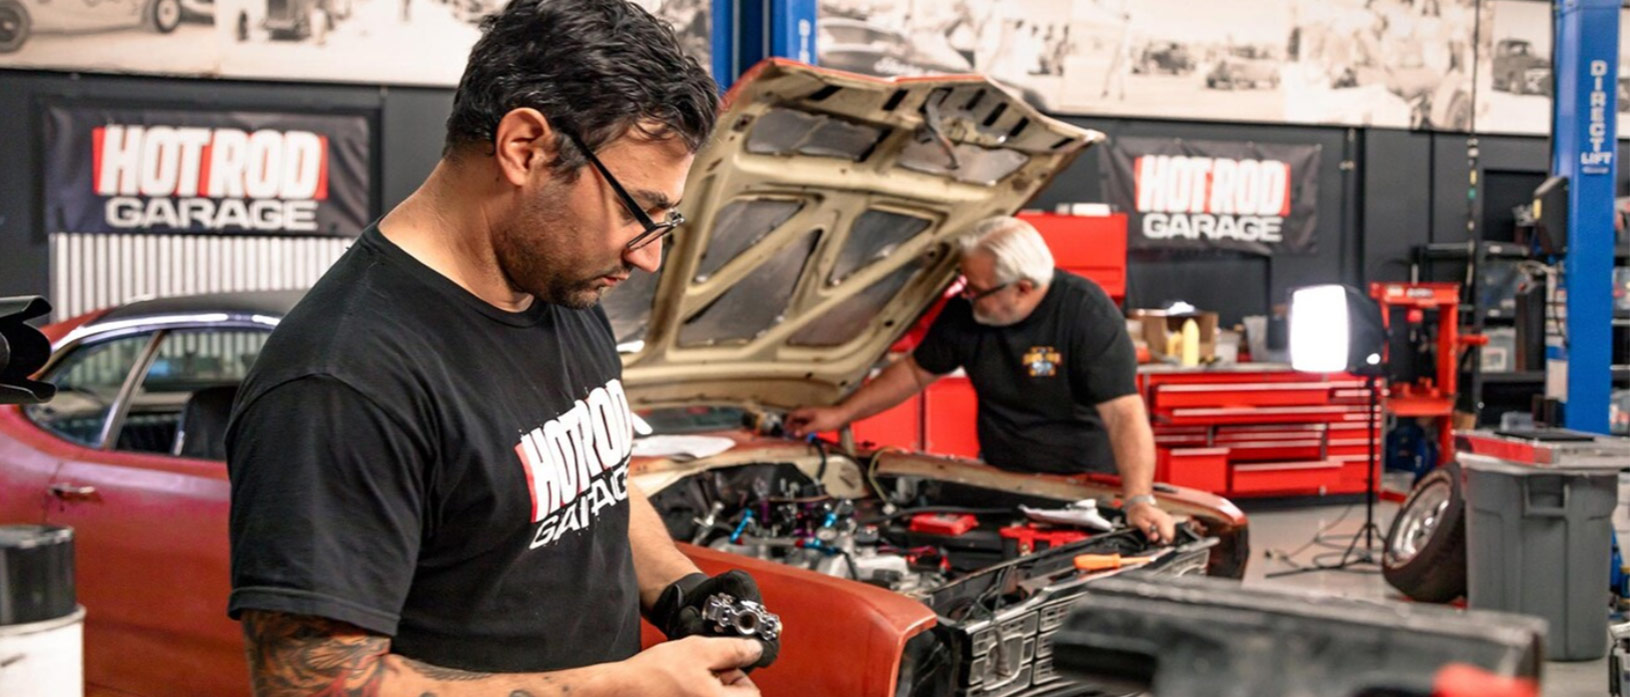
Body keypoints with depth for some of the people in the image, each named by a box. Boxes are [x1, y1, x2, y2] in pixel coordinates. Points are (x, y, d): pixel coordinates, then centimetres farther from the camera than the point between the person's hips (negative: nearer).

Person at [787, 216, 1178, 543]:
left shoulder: (1088, 313, -23)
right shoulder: (966, 311, -8)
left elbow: (1124, 413, -29)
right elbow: (915, 370, 9)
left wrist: (1139, 501, -40)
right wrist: (840, 415, 6)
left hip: (1083, 483, -4)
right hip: (999, 477, 4)